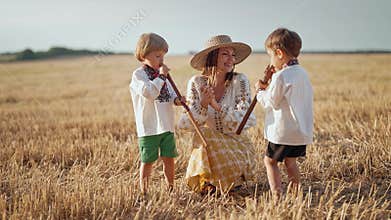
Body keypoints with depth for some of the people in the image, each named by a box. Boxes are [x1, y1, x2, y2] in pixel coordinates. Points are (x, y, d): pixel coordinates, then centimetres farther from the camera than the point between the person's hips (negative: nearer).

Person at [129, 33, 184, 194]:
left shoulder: (161, 74, 11)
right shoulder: (138, 75, -9)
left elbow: (170, 93, 15)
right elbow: (149, 93, -25)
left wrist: (176, 99, -7)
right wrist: (161, 76, -21)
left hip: (166, 126, 6)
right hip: (149, 127, -6)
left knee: (169, 158, 12)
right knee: (147, 161, 3)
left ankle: (171, 189, 26)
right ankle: (143, 191, 16)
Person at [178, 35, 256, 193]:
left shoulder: (240, 81, -9)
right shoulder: (196, 83, -6)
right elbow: (186, 124, -9)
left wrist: (217, 106, -30)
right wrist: (203, 104, -29)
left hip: (234, 142, -1)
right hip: (205, 143, 1)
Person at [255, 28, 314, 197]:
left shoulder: (280, 76, -18)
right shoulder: (303, 73, 8)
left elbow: (270, 102, -13)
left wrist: (260, 91, 4)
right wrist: (269, 88, 14)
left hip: (283, 131, -8)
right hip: (303, 130, 8)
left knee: (270, 160, 6)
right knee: (290, 161, 21)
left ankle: (277, 194, 1)